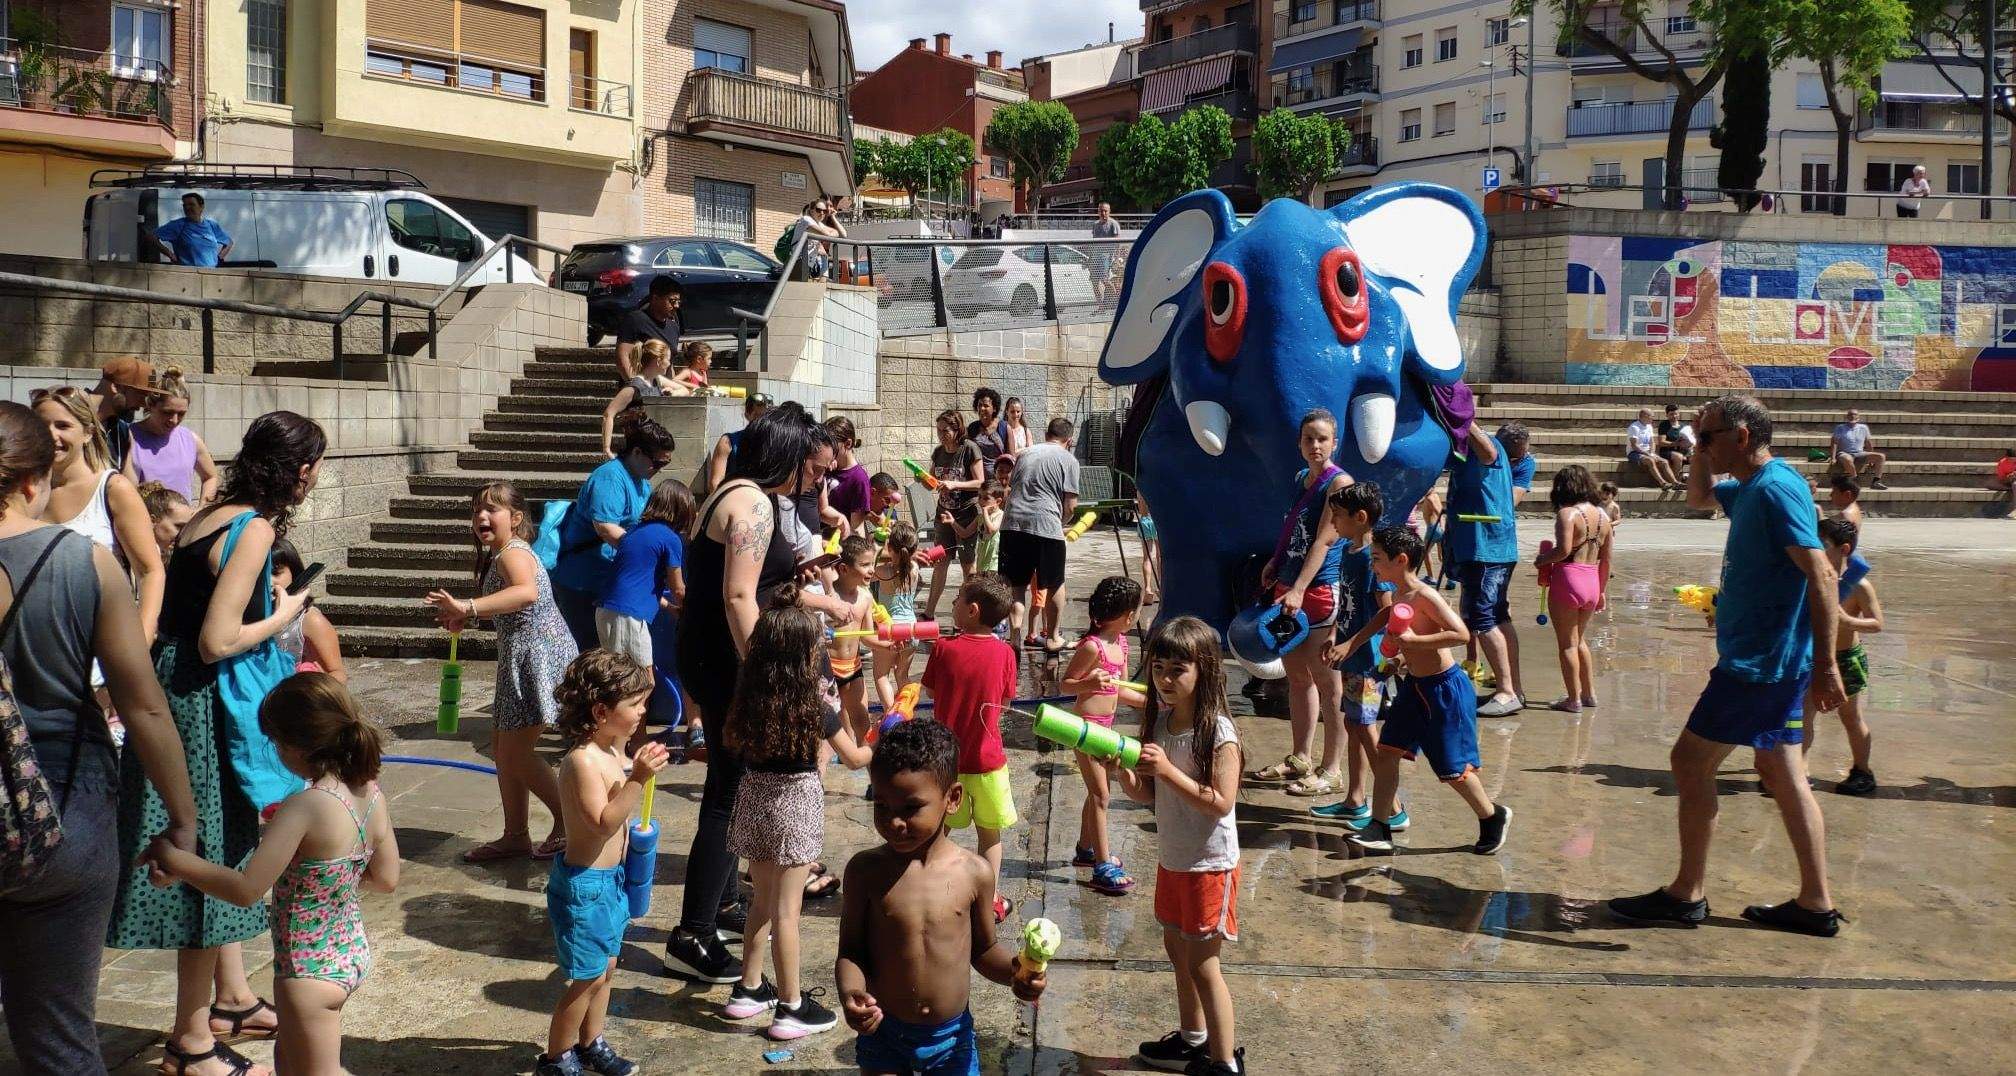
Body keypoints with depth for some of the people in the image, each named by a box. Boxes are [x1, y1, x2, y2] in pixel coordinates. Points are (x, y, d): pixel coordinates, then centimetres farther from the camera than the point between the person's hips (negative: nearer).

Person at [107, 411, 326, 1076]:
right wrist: (280, 619, -9)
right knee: (211, 857, 1)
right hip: (208, 703, -10)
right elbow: (216, 643, -24)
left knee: (221, 855, 21)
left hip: (195, 696, 10)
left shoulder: (213, 516, 8)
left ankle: (232, 998, 36)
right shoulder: (254, 529, -19)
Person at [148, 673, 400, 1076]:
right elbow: (386, 879, 6)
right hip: (354, 953, 8)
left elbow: (246, 889, -24)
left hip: (310, 967, -8)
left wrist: (171, 857, -15)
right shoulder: (373, 796, -4)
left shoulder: (304, 808, -26)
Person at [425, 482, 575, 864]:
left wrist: (467, 607, -46)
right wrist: (466, 616, 16)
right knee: (502, 746, 15)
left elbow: (526, 592, -40)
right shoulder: (497, 555, 15)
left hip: (537, 655, -11)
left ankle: (569, 822, 7)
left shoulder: (511, 553, -17)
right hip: (521, 658, 11)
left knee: (515, 751, -5)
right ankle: (515, 836, 23)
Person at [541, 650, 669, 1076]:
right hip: (585, 883, -9)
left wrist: (639, 768, 7)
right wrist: (637, 779, -35)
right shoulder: (582, 761, -25)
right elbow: (603, 823, -31)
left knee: (605, 967, 20)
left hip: (609, 878, 9)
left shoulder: (613, 752, 4)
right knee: (588, 977, 2)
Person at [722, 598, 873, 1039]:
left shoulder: (749, 696, -3)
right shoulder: (813, 704, -15)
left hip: (755, 796, 6)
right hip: (796, 801, -5)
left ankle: (749, 988, 31)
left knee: (762, 900, 20)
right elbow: (853, 758, -6)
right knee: (786, 910, 2)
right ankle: (790, 1007, 11)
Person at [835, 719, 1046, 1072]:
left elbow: (984, 948, 5)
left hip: (952, 1036, 1)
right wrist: (850, 994, -24)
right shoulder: (865, 870, -12)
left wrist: (1014, 971, -15)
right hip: (883, 1032, 0)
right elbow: (851, 950, -4)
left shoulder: (974, 873, -10)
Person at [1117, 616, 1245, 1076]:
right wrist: (1122, 769, -15)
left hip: (1209, 863, -8)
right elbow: (1148, 794, 6)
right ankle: (1192, 1039, 39)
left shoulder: (1218, 731, -21)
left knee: (1202, 962, 0)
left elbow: (1221, 803, -24)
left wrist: (1167, 769, -30)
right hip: (1172, 859, 8)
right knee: (1177, 949, 20)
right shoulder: (1159, 721, 0)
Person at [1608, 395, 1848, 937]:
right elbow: (1697, 498, 32)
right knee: (1782, 771, 12)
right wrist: (1701, 447, 13)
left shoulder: (1775, 491, -18)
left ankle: (1687, 893, 5)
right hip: (1769, 662, 10)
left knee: (1690, 760, -3)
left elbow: (1822, 576, -24)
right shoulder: (1752, 488, 11)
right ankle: (1816, 903, 18)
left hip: (1760, 663, -10)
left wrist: (1825, 664, -27)